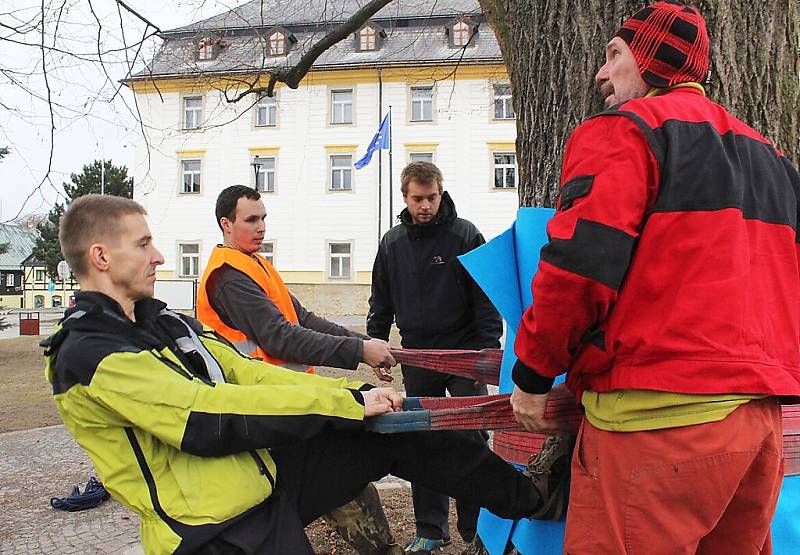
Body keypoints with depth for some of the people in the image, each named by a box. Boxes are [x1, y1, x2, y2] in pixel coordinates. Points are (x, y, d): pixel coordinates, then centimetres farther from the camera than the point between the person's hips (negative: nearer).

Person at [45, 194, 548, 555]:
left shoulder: (159, 321, 12)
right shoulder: (91, 358, -18)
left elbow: (243, 372, 8)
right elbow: (212, 418, -25)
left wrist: (354, 394, -3)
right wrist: (347, 402, -22)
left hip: (264, 472, 8)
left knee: (394, 434, 5)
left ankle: (529, 499, 19)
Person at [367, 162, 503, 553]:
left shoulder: (465, 235, -5)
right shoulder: (392, 243, 7)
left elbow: (486, 298, -7)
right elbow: (381, 303, 14)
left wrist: (487, 350, -14)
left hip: (463, 353, -3)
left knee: (471, 439, -2)